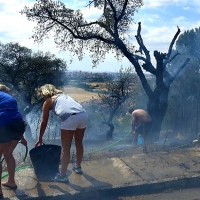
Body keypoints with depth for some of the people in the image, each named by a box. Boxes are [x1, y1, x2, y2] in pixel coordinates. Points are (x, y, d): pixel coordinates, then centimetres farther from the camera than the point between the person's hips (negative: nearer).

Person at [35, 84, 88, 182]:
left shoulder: (47, 102, 18)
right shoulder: (64, 95, 33)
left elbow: (44, 123, 21)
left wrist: (40, 139, 32)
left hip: (70, 118, -6)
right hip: (83, 115, 7)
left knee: (65, 148, 8)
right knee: (79, 143, 25)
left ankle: (62, 175, 20)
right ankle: (78, 167, 44)